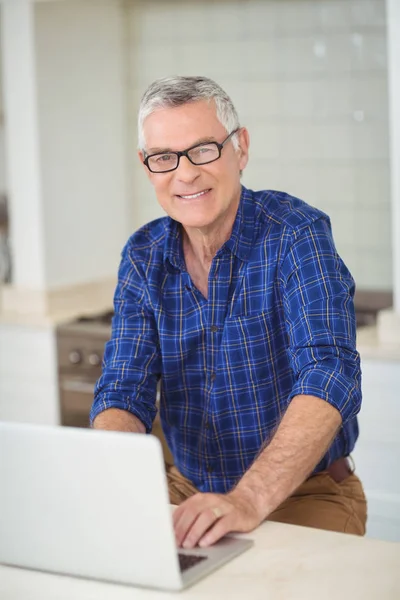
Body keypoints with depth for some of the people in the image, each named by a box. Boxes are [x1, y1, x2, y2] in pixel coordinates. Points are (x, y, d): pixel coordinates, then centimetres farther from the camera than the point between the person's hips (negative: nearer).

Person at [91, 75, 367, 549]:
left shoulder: (296, 235, -15)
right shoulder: (143, 256, 2)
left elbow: (329, 376, -28)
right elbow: (124, 391, -3)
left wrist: (248, 501, -43)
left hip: (308, 497, -5)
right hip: (190, 491, 5)